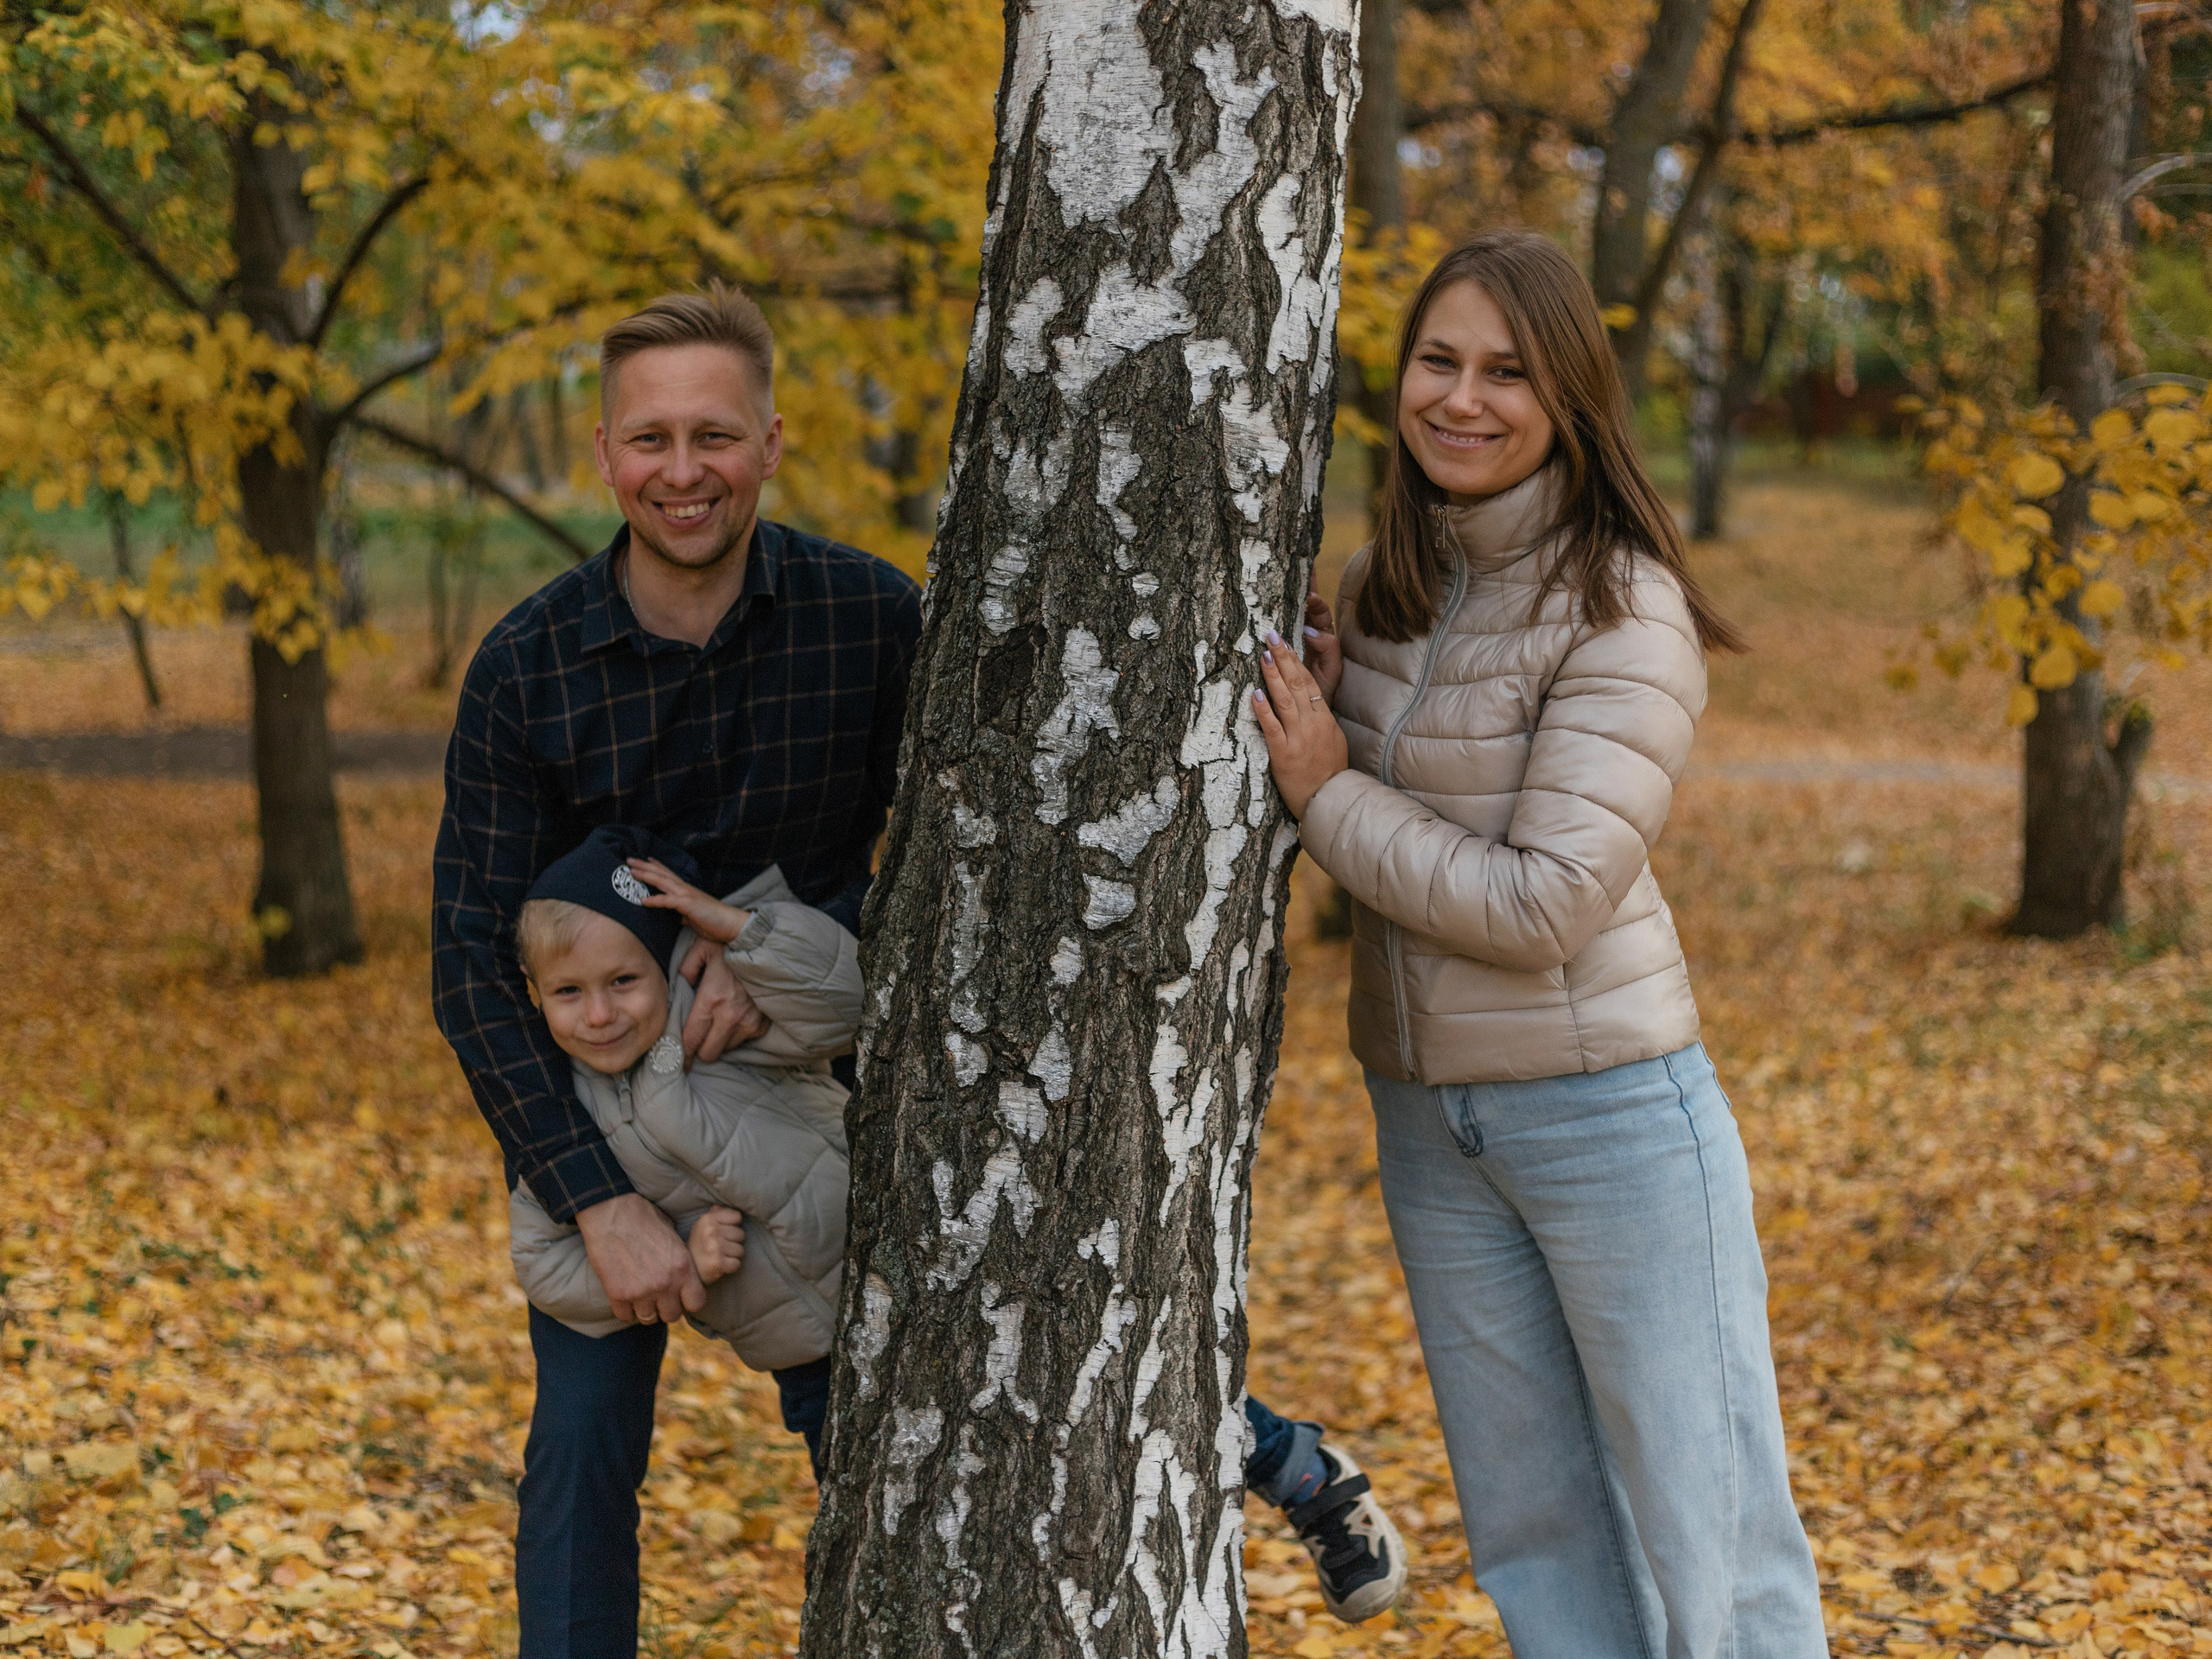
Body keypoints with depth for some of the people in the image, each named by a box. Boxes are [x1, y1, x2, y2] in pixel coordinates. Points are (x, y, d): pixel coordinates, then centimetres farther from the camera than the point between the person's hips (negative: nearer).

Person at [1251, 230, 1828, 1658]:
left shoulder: (1623, 612, -16)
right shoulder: (1389, 579, 6)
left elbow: (1545, 904, -22)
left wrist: (1329, 795, -14)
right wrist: (1314, 705, -2)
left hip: (1603, 1100, -7)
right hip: (1426, 1107, 7)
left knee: (1704, 1530, 2)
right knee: (1531, 1526, 15)